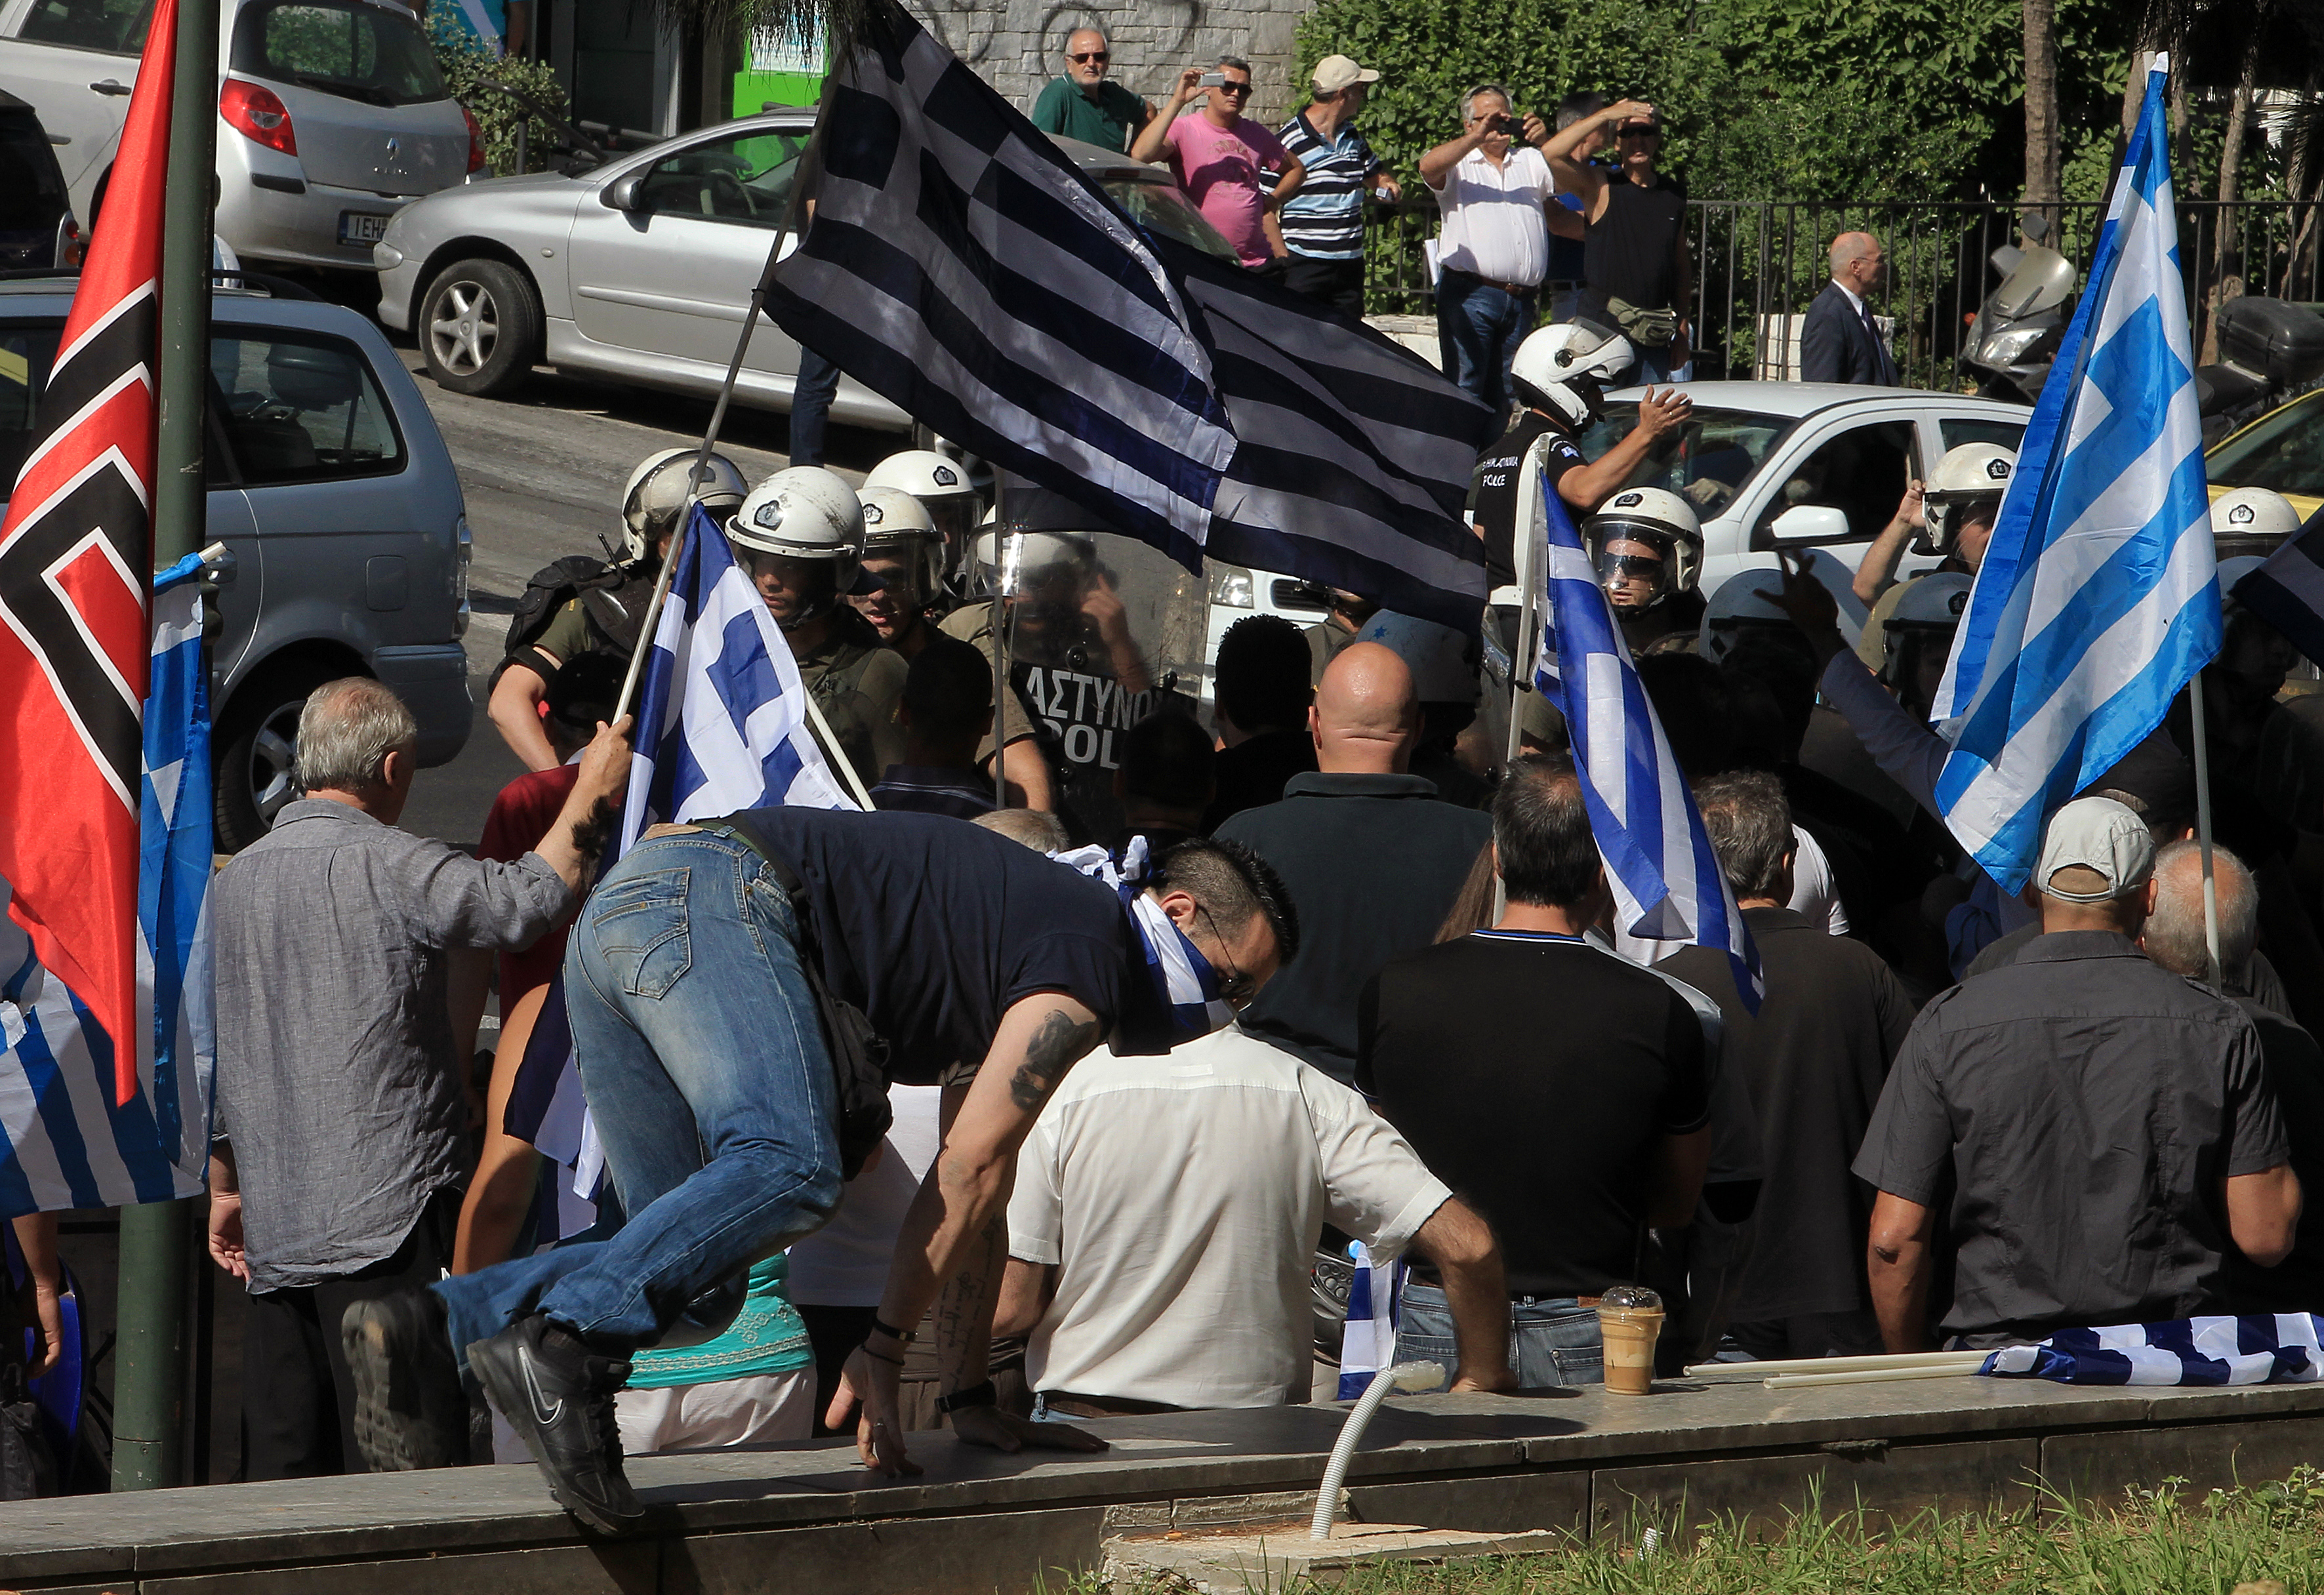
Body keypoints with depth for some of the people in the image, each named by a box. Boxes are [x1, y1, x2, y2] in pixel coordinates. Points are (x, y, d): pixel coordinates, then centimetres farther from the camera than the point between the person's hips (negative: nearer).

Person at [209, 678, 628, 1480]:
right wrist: (592, 793, -4)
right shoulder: (387, 864, -10)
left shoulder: (232, 882, 12)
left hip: (274, 1224, 7)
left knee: (284, 1461, 8)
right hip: (387, 1217, -7)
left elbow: (209, 1055, 17)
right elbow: (528, 901, -17)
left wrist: (225, 1185, 26)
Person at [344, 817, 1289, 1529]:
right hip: (710, 897, -10)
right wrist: (886, 1348, -3)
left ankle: (426, 1329, -9)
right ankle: (562, 1337, -45)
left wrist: (970, 1398, 34)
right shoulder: (1088, 965, 0)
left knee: (695, 1278, 7)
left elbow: (975, 1189, 34)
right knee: (791, 1167, -30)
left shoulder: (1017, 947, 31)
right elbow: (968, 1174, -5)